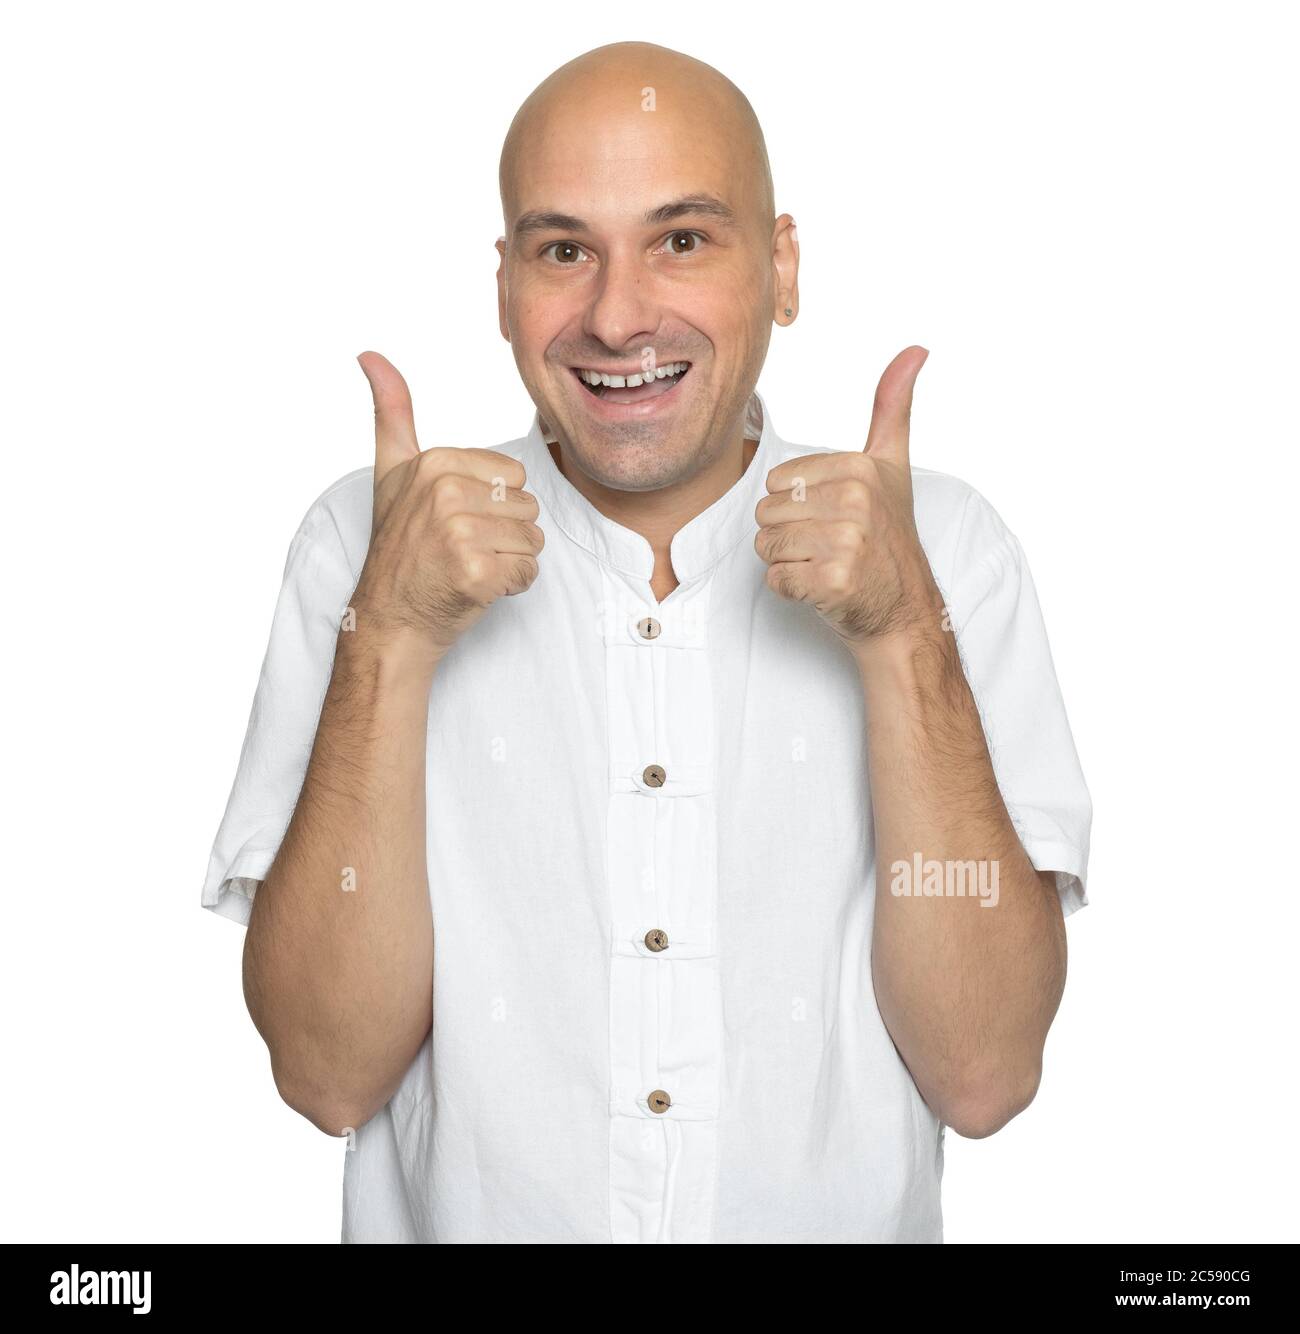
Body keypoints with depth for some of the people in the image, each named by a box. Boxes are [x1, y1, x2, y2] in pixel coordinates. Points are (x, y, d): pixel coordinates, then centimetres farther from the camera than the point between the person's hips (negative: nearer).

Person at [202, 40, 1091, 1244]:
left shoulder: (945, 551, -3)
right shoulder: (365, 548, -3)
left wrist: (905, 633, -17)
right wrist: (390, 638, -18)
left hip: (847, 1219, 0)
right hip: (461, 1221, 0)